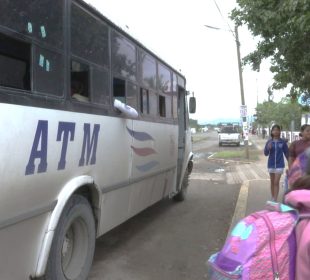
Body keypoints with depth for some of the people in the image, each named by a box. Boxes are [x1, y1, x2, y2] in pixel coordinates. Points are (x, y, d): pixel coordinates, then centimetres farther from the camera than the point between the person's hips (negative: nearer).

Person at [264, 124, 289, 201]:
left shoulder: (283, 142, -4)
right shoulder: (269, 142, -2)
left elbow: (286, 153, 3)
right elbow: (266, 153, -2)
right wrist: (268, 148, -23)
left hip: (280, 165, -2)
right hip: (271, 164, 2)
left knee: (276, 182, -7)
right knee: (272, 182, 13)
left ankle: (275, 200, -5)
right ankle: (272, 198, 26)